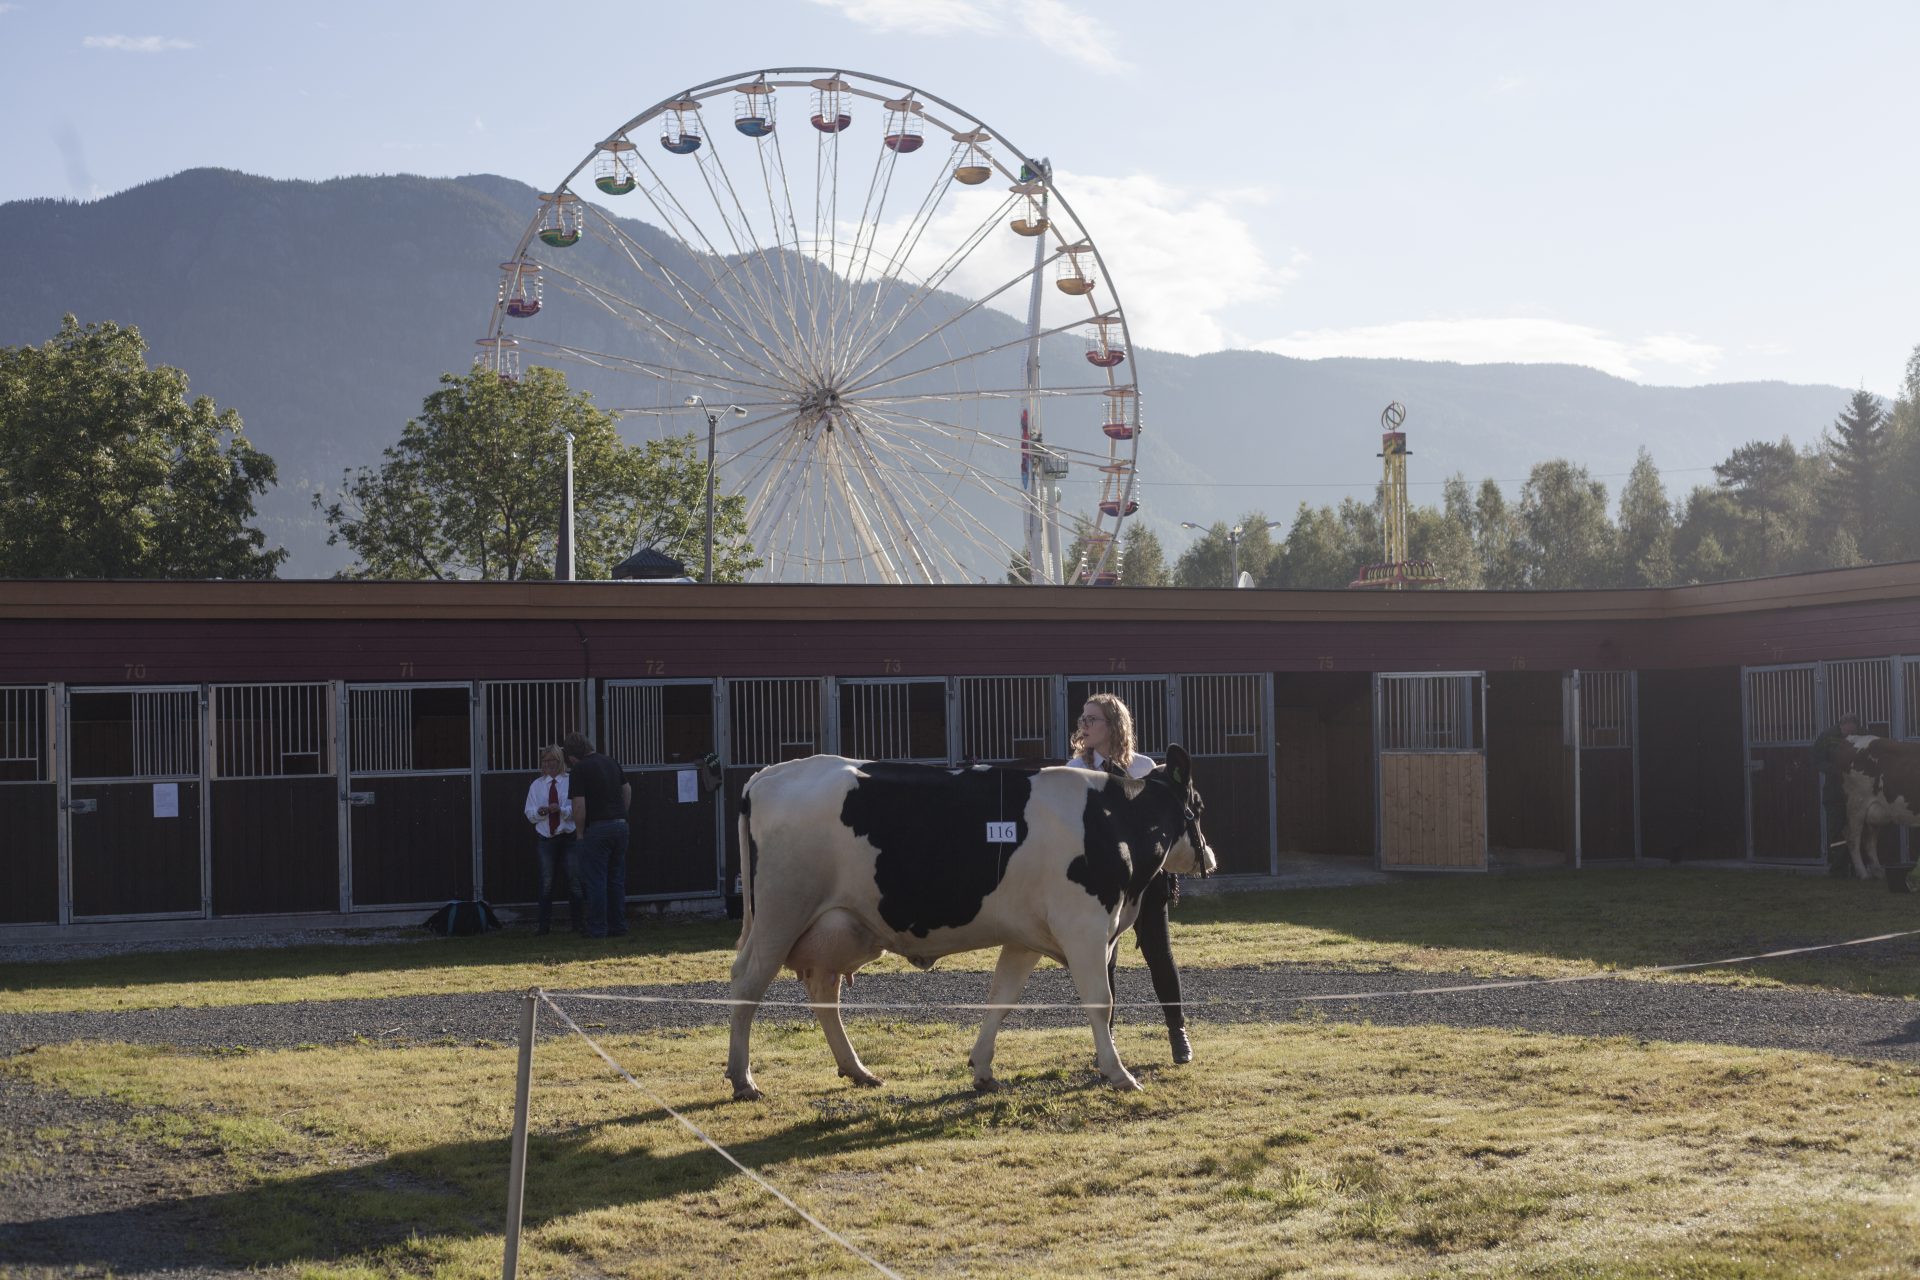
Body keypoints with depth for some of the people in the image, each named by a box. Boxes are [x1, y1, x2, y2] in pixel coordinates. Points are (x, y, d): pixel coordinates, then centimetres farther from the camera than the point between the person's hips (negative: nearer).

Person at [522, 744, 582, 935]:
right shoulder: (537, 785, 9)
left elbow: (576, 810, -8)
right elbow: (529, 814, 5)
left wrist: (561, 809, -25)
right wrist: (539, 812, -16)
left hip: (567, 836, -2)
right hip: (544, 838, 2)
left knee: (573, 880, 0)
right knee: (546, 883, 3)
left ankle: (577, 922, 10)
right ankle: (544, 924, 8)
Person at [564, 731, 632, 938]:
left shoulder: (579, 769, -10)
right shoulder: (612, 762, 12)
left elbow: (579, 806, -14)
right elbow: (627, 790, 18)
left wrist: (580, 832, -4)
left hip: (597, 828, -7)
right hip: (620, 825, 7)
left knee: (595, 881, 0)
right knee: (616, 880, 13)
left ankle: (597, 929, 0)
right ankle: (618, 926, 14)